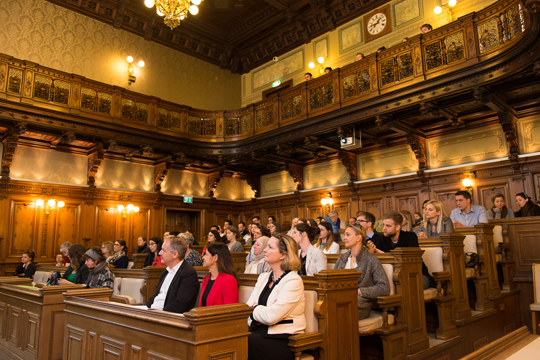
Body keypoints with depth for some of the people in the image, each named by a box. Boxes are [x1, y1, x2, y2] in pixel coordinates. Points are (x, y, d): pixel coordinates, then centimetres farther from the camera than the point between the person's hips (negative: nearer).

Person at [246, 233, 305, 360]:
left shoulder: (293, 281, -11)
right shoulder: (263, 277, 15)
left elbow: (270, 316, -19)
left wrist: (255, 309, 0)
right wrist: (261, 311, -13)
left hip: (281, 340, -6)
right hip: (259, 333, 7)